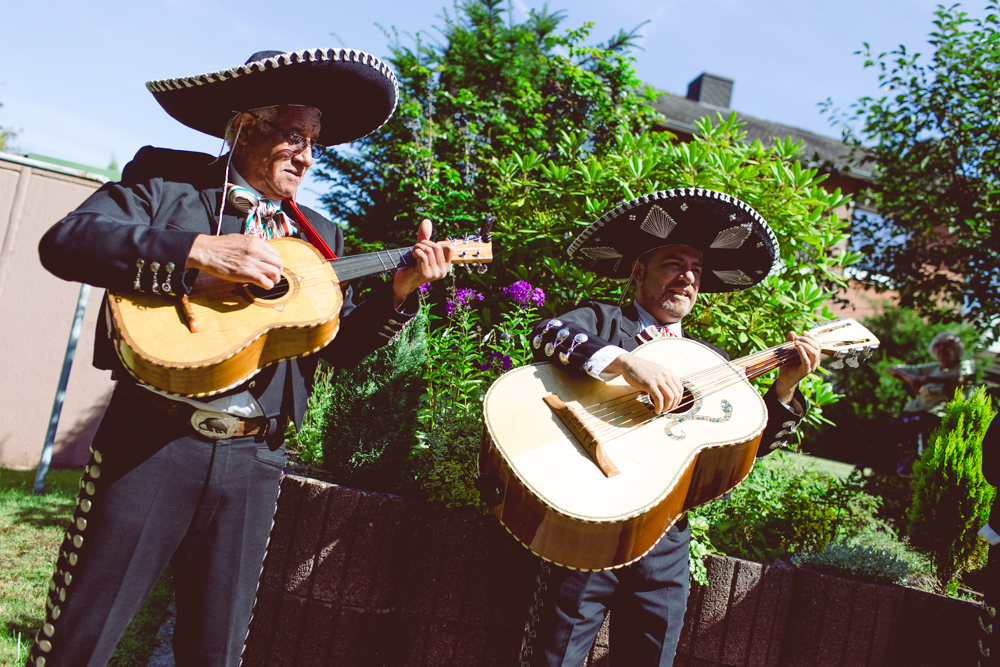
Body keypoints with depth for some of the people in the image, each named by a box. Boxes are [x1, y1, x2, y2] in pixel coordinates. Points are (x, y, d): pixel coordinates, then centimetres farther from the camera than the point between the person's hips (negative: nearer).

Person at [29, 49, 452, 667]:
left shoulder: (321, 236, 16)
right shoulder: (164, 182, 3)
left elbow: (341, 344, 14)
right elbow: (64, 240, -11)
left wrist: (399, 288, -3)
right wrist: (200, 250, -20)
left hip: (251, 459, 4)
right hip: (150, 443, -3)